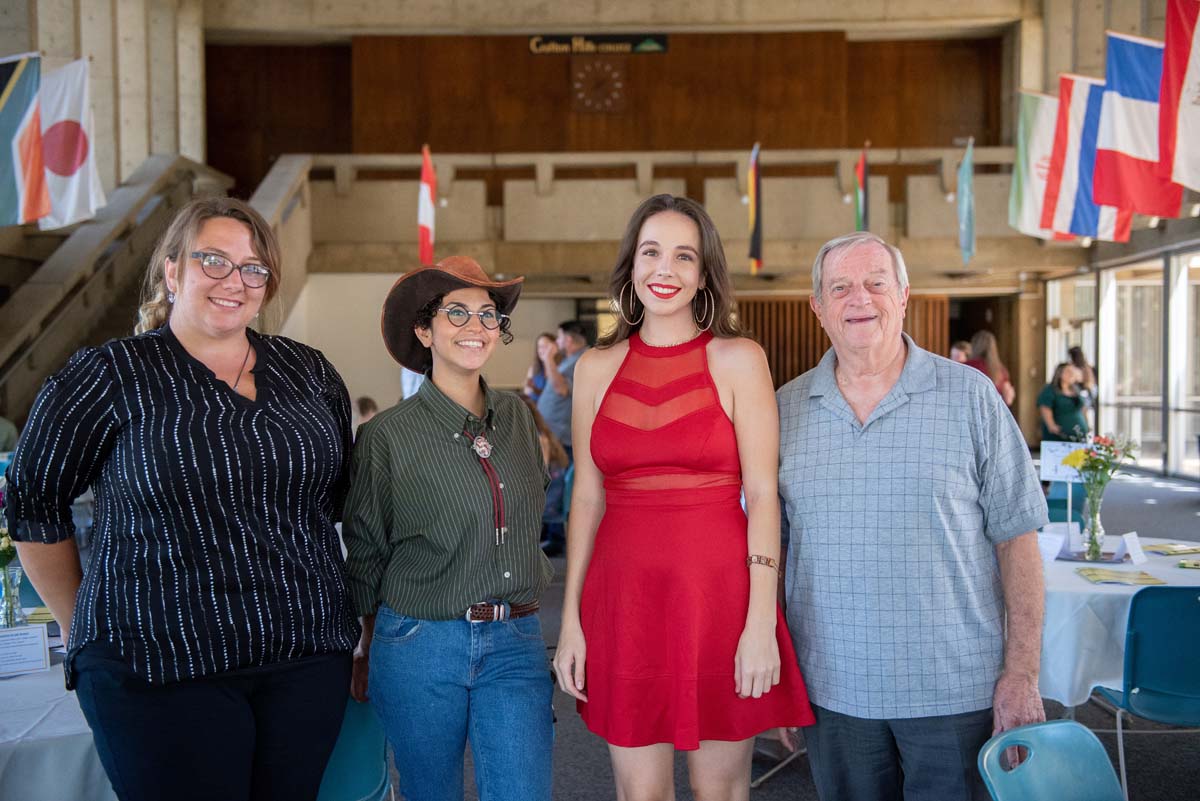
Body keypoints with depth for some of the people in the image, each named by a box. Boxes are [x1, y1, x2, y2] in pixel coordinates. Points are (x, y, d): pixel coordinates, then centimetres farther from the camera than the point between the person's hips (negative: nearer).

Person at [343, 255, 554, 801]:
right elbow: (365, 553, 1)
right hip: (421, 647, -3)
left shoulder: (517, 417, 4)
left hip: (515, 644, 3)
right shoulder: (388, 435, -8)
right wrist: (368, 650, 7)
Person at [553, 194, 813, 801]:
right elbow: (587, 498, 8)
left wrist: (762, 621, -12)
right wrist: (571, 620, 4)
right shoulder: (597, 367, 7)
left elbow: (762, 494, -6)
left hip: (719, 592, -2)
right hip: (624, 595, 3)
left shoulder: (738, 359, -2)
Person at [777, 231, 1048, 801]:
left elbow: (1016, 536, -2)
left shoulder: (970, 396, -2)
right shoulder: (785, 410, 3)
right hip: (832, 691, 2)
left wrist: (1021, 673, -7)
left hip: (954, 690, -1)